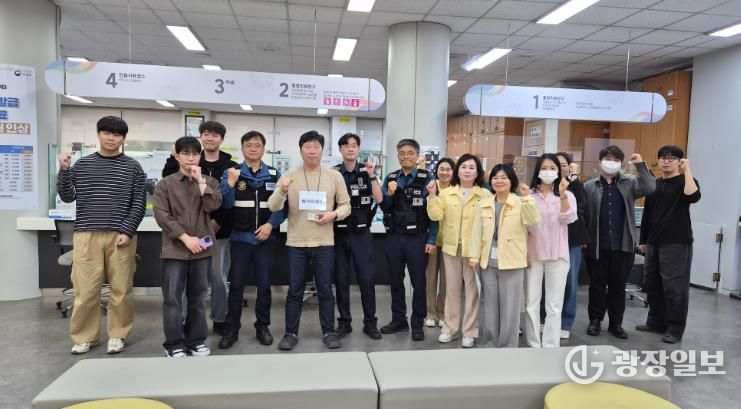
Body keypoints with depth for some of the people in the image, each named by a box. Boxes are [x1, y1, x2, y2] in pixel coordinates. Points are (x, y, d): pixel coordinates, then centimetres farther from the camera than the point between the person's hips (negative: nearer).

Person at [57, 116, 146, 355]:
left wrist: (127, 231, -8)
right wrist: (64, 171, -4)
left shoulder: (132, 167, 5)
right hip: (86, 235, 1)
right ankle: (84, 336, 18)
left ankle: (118, 335, 17)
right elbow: (67, 197, 8)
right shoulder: (81, 165, 10)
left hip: (120, 236, -1)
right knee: (85, 289, 2)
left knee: (121, 289, 3)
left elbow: (139, 203, 1)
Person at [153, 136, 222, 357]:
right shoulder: (165, 184, 4)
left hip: (202, 248, 2)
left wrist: (200, 180, -9)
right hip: (175, 248, -1)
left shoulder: (210, 182, 9)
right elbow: (161, 215, -5)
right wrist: (185, 237, -12)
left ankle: (196, 340, 20)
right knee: (172, 298, 1)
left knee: (198, 298, 9)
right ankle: (174, 343, 13)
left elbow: (212, 206, -8)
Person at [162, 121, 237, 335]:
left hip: (220, 231, 0)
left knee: (219, 278, 8)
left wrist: (218, 221, -11)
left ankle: (220, 319, 21)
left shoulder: (231, 167, 3)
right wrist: (174, 156, -16)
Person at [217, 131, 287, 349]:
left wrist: (271, 224, -14)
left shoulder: (275, 175, 4)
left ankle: (262, 327, 22)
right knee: (236, 284, 5)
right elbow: (225, 204, -7)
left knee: (264, 284, 8)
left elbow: (283, 205, 0)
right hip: (240, 238, -1)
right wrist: (230, 183, -23)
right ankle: (231, 328, 17)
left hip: (265, 239, 1)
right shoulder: (231, 173, 2)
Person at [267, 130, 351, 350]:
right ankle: (291, 333, 19)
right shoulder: (289, 176, 2)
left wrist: (334, 214, -15)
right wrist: (282, 190, -23)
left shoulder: (335, 176, 3)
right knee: (295, 290, 7)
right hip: (296, 243, 0)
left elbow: (346, 205, 6)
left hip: (324, 242, 0)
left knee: (325, 289, 8)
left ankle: (329, 332, 20)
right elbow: (273, 207, -4)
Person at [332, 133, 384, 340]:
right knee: (341, 280, 7)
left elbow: (379, 199, -8)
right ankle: (344, 322, 19)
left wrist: (372, 176, -15)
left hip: (362, 233, 0)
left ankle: (370, 322, 14)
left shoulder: (367, 172, 3)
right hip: (340, 233, 0)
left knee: (367, 279, 1)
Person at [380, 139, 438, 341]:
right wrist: (389, 193, -12)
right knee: (395, 281, 13)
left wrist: (431, 240, -11)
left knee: (418, 282, 6)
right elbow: (383, 206, 8)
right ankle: (398, 320, 27)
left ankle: (418, 324, 20)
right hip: (394, 237, 4)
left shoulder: (427, 178, -5)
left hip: (417, 238, -4)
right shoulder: (390, 178, 7)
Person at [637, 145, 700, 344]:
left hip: (677, 244, -6)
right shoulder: (654, 184, 14)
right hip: (654, 243, 6)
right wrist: (643, 240, 16)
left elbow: (693, 196, -26)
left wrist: (687, 170, -18)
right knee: (652, 284, 12)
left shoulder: (685, 181, -2)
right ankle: (656, 322, 25)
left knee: (675, 287, -3)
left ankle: (675, 329, 7)